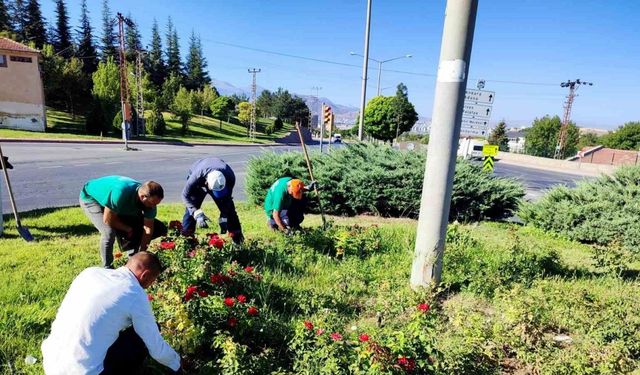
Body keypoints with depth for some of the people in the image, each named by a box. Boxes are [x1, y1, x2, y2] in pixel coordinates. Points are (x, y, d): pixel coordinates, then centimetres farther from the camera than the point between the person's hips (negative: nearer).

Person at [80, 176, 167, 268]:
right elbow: (108, 220, -32)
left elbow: (148, 228, -20)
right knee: (109, 232, -31)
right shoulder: (121, 192, -44)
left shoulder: (149, 199, -26)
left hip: (120, 208, 6)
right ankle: (107, 268, -8)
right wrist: (128, 229, -18)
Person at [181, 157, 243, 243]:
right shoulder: (196, 177, -44)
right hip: (198, 185, 0)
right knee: (191, 210, -12)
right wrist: (198, 213, -43)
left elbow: (227, 198, -23)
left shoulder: (230, 177, -39)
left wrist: (223, 219, -26)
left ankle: (238, 241, 3)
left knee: (229, 209, -5)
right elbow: (185, 195, -30)